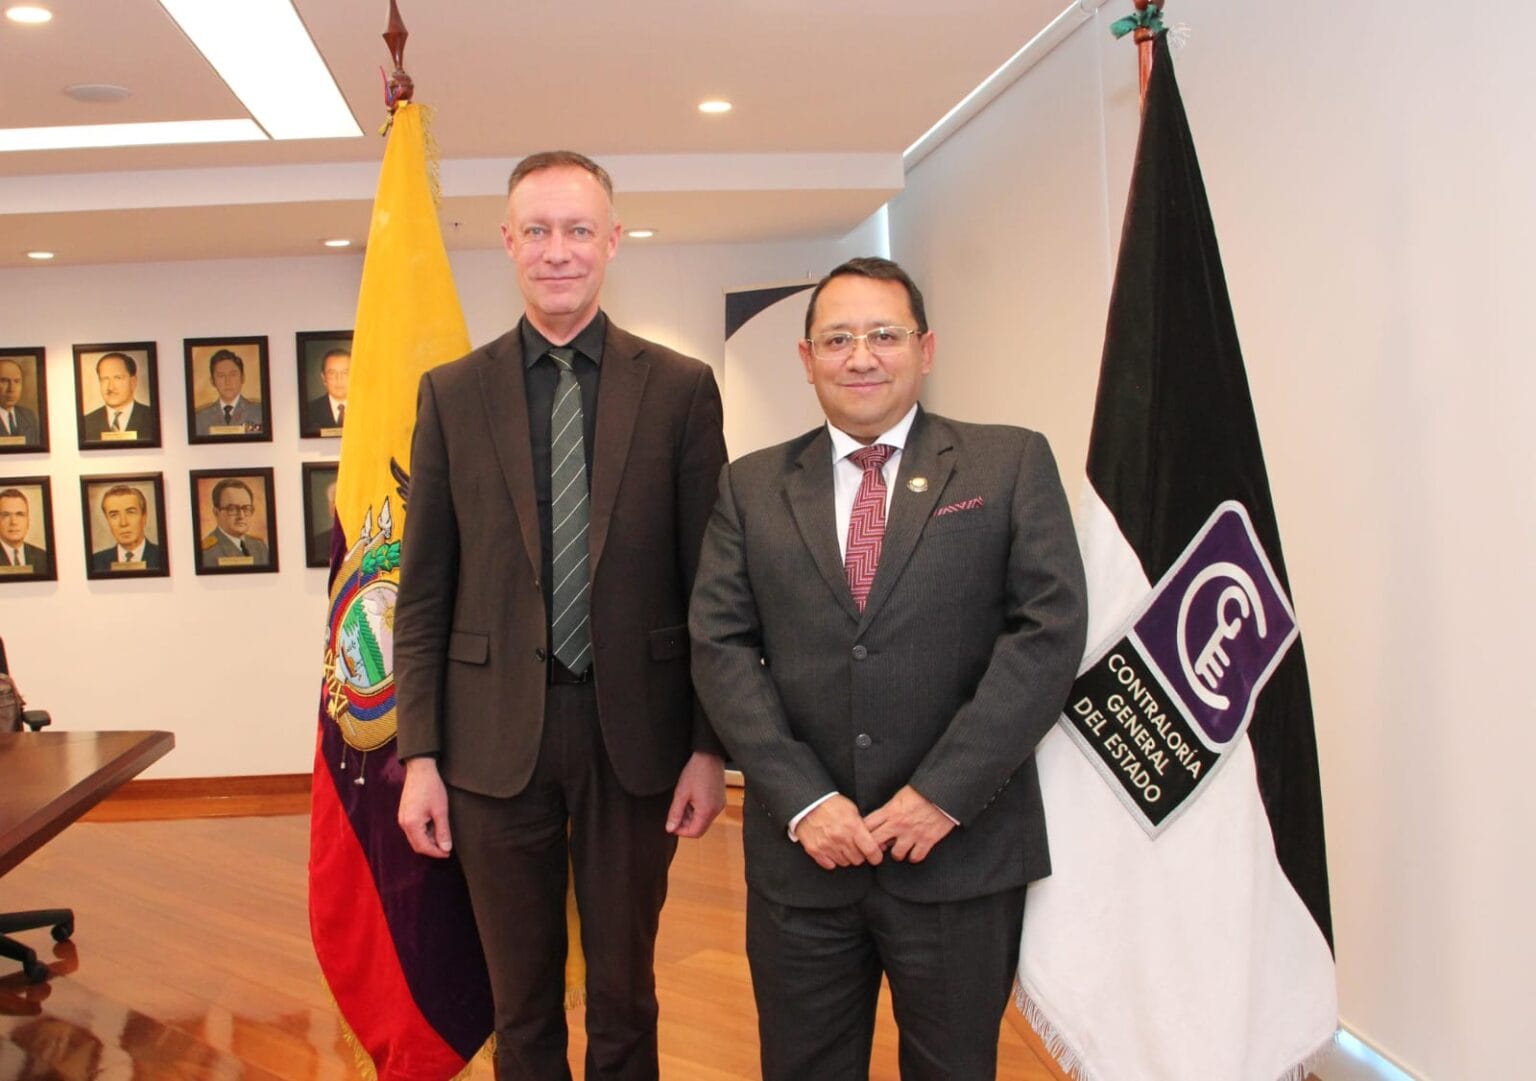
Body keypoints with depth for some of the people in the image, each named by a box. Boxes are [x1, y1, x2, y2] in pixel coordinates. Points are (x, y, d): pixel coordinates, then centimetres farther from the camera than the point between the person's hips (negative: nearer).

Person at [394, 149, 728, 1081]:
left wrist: (711, 746, -3)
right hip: (497, 736, 1)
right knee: (522, 1004, 16)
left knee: (625, 995, 15)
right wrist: (420, 755, -1)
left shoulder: (681, 388, -1)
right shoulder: (453, 393, 2)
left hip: (635, 733, -1)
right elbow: (424, 590, 3)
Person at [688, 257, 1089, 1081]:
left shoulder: (1012, 464, 1)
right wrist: (802, 800, -11)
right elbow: (720, 647, 0)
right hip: (800, 854, 2)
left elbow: (1049, 631, -7)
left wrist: (944, 793, -13)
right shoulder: (751, 487, 7)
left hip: (961, 853, -1)